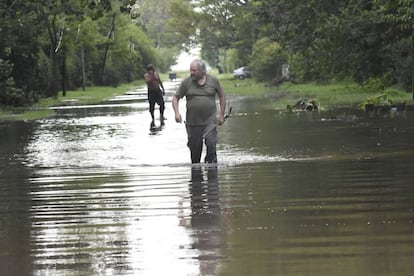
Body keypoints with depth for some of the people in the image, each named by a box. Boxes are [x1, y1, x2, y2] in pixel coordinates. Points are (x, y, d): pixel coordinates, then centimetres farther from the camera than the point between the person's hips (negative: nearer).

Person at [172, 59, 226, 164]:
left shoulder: (213, 81, 2)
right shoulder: (186, 82, 1)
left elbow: (222, 96, 13)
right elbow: (176, 98, 6)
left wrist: (221, 115, 8)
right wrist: (177, 112, -11)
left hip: (210, 121, -1)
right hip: (193, 123, 1)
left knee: (211, 145, -15)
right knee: (195, 148, 6)